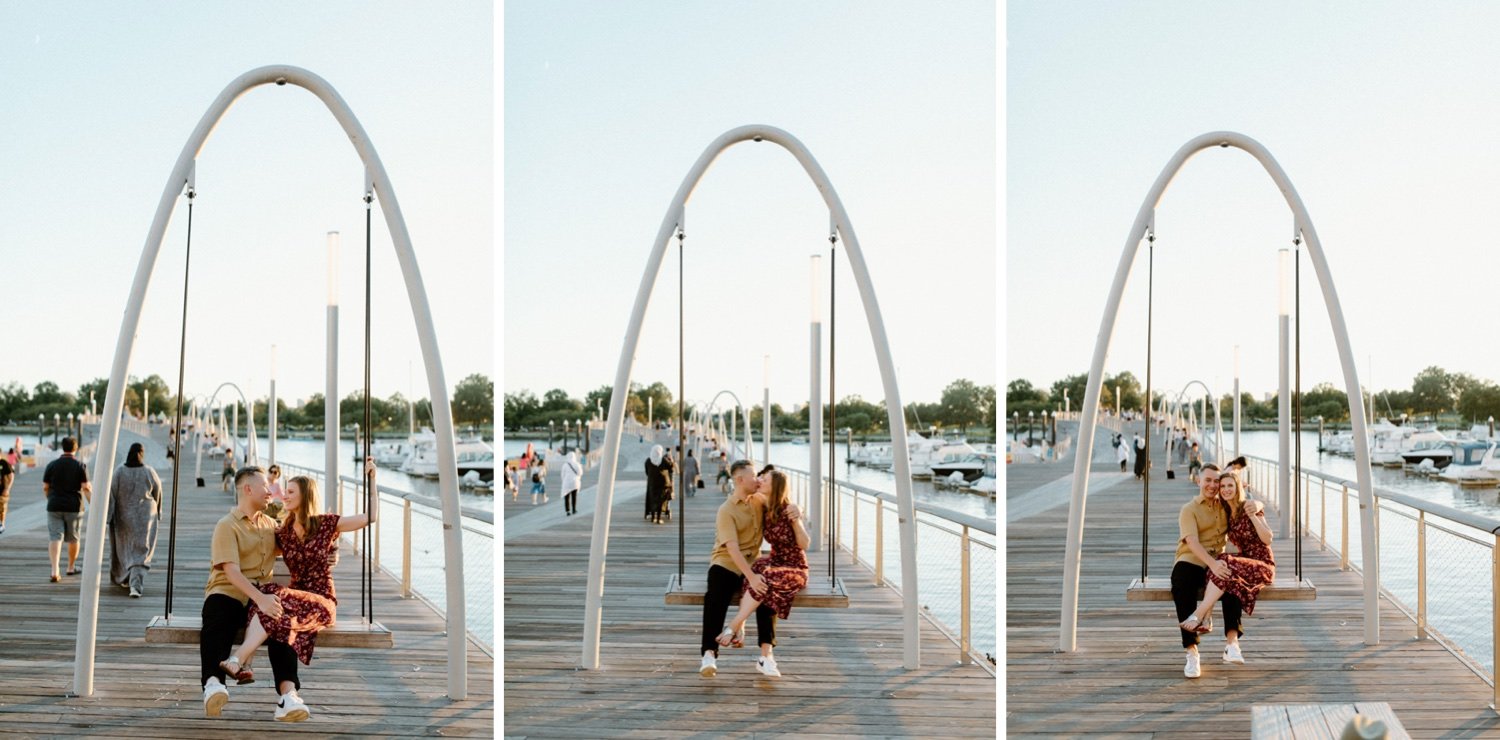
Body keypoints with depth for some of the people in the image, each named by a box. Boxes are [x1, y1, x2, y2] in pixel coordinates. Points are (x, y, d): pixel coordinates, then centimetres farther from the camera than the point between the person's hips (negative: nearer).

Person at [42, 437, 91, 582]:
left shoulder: (52, 465, 1)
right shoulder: (80, 466, -4)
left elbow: (45, 488, 5)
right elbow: (86, 488, -10)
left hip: (54, 506, 1)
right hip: (74, 507, -1)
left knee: (55, 537, -4)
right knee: (73, 538, 16)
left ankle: (54, 571, -18)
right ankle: (71, 567, 30)